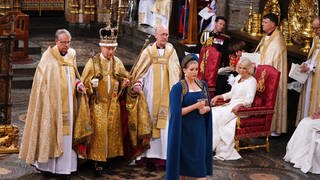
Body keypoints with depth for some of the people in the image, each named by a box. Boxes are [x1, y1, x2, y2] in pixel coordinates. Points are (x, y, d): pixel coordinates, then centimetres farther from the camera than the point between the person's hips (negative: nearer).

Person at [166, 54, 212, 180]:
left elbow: (208, 106, 11)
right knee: (184, 158, 5)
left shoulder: (202, 85, 6)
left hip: (200, 128, 4)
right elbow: (176, 112, -16)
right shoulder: (178, 88, -11)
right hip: (185, 129, -4)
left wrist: (205, 109, -12)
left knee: (200, 159, 2)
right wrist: (196, 105, -20)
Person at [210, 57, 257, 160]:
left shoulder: (252, 81, -5)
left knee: (217, 117, -26)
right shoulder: (238, 78, 18)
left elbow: (249, 100, -15)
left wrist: (239, 105, -33)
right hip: (230, 105, 8)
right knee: (212, 113, -16)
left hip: (242, 109, -8)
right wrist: (218, 97, 16)